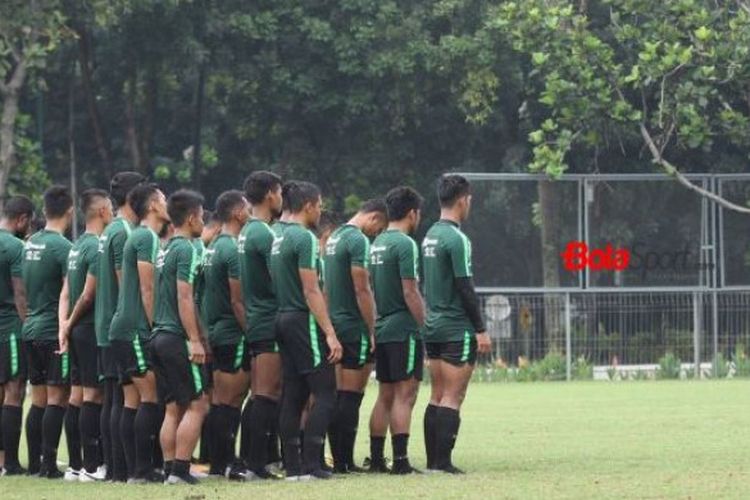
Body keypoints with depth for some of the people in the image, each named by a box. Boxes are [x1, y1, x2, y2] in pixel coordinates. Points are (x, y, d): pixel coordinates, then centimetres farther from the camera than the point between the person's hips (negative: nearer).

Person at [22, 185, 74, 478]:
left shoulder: (30, 244, 11)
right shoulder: (62, 246, -13)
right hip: (54, 331, -8)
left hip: (31, 329, 8)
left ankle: (34, 463, 11)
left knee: (39, 399, 11)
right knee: (57, 398, -6)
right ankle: (49, 465, -8)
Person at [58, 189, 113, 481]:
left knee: (77, 395, 9)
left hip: (78, 330, 9)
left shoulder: (77, 246, 15)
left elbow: (66, 292, 13)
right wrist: (70, 324, -3)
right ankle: (91, 466, -7)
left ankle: (75, 465, 12)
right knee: (93, 395, -7)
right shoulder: (98, 247, -15)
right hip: (93, 328, -9)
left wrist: (64, 326, 4)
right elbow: (89, 295, -17)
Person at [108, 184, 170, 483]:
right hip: (136, 331, -10)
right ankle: (143, 469, -14)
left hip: (122, 331, 10)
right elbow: (147, 289, -15)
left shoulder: (138, 237, 21)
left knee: (132, 400, 7)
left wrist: (154, 327, 20)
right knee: (151, 397, -11)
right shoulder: (148, 238, -9)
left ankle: (134, 469, 6)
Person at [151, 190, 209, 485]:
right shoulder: (186, 250, -11)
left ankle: (170, 470, 7)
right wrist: (195, 341, -19)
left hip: (160, 336, 9)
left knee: (174, 408, 10)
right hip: (178, 338, -9)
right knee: (197, 405, -7)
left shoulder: (166, 251, 17)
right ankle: (180, 470, -11)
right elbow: (184, 298, -17)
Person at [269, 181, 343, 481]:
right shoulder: (305, 238, -13)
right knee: (325, 394, -7)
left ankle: (293, 465, 7)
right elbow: (311, 291, -18)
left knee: (293, 396, 9)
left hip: (283, 318, 9)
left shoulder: (278, 240, 15)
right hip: (304, 321, -9)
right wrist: (330, 333, -18)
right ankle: (310, 463, -13)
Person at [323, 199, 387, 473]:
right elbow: (362, 290, -18)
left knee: (338, 395, 10)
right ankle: (346, 461, -6)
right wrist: (373, 331, -15)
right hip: (355, 328, -9)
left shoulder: (335, 237, 16)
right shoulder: (358, 240, -14)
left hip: (335, 324, 9)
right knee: (351, 396, -6)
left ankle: (338, 460, 11)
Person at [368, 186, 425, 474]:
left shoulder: (377, 244, 13)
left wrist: (375, 324, 19)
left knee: (385, 396, 12)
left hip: (382, 329, 8)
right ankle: (400, 461, -11)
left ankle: (376, 459, 13)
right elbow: (410, 292, -17)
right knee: (405, 395, -8)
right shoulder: (405, 244, -12)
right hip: (404, 329, -8)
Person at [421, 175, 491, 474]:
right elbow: (465, 288, -17)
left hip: (433, 326, 9)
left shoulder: (430, 236, 12)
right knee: (453, 398, -6)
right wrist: (481, 330, -13)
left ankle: (433, 460, 10)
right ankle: (443, 462, -8)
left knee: (438, 396, 10)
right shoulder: (456, 239, -15)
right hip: (457, 329, -9)